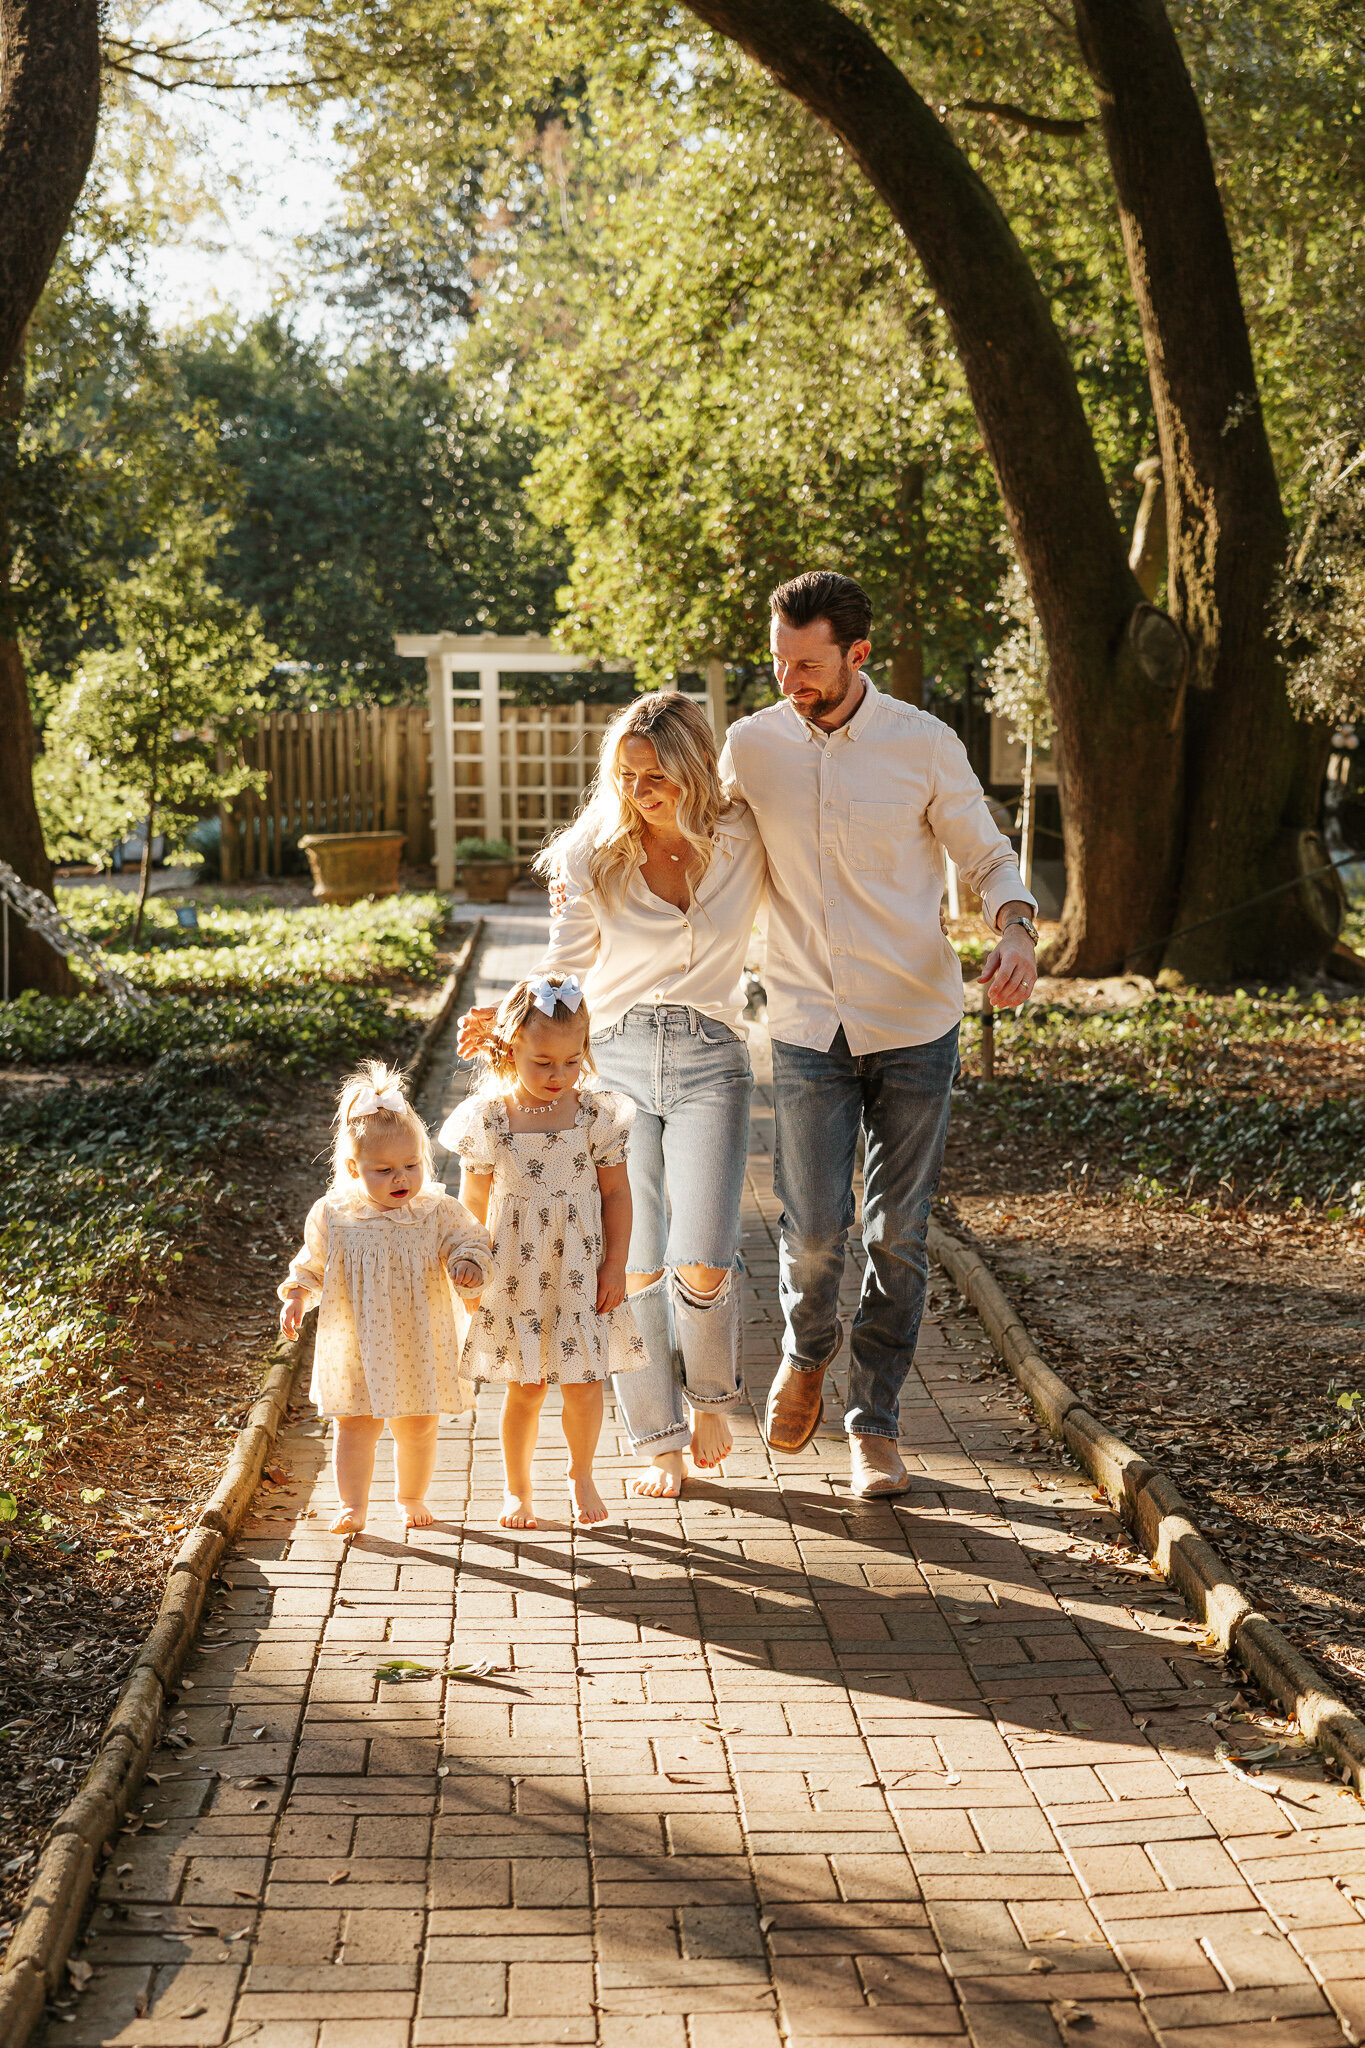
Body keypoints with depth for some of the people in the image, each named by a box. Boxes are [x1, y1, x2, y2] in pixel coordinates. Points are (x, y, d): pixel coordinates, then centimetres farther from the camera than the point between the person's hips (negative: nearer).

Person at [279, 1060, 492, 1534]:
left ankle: (412, 1498, 34)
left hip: (420, 1348, 1)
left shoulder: (438, 1212, -7)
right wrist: (296, 1297, -3)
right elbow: (312, 1264, 10)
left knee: (418, 1427, 13)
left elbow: (470, 1241, -3)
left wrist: (469, 1264, -25)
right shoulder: (332, 1216, -4)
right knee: (354, 1425, 0)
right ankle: (353, 1506, 14)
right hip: (356, 1347, -1)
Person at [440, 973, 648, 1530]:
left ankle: (581, 1476, 30)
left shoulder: (596, 1114, -7)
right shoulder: (488, 1119, -9)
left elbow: (616, 1192, 1)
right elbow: (473, 1205, 1)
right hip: (514, 1276, -1)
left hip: (580, 1273, 1)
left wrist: (615, 1265, -2)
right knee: (524, 1388, 7)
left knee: (584, 1384, 6)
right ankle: (518, 1489, 26)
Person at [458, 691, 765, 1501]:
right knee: (634, 1269, -2)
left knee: (702, 1269, -12)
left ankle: (711, 1394, 21)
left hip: (709, 1064, -1)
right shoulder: (591, 856, -1)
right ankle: (661, 1440, 19)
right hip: (615, 1062, 1)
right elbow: (566, 970, 3)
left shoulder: (743, 842, -1)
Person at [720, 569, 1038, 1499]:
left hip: (914, 1026, -1)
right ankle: (807, 1350, 31)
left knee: (898, 1236, 3)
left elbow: (987, 856, 5)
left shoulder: (925, 744, -5)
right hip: (807, 1028, 1)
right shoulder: (752, 745, 1)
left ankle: (876, 1421, 20)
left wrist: (1017, 930, -16)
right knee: (813, 1233, -3)